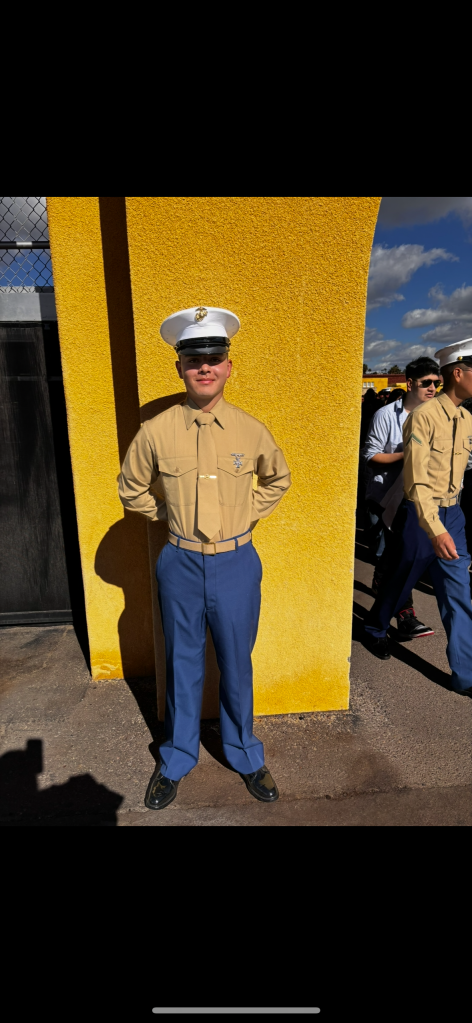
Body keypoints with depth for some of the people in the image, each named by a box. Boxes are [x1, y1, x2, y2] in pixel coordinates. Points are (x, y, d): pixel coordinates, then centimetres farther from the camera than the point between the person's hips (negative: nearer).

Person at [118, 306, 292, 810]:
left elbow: (278, 479, 15)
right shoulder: (155, 432, -6)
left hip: (236, 564, 0)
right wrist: (172, 516, 4)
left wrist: (247, 515, 6)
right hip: (180, 564, 0)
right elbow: (132, 489, 10)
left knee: (236, 665, 15)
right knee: (182, 665, 16)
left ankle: (245, 756, 41)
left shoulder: (251, 430, -4)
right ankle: (176, 760, 41)